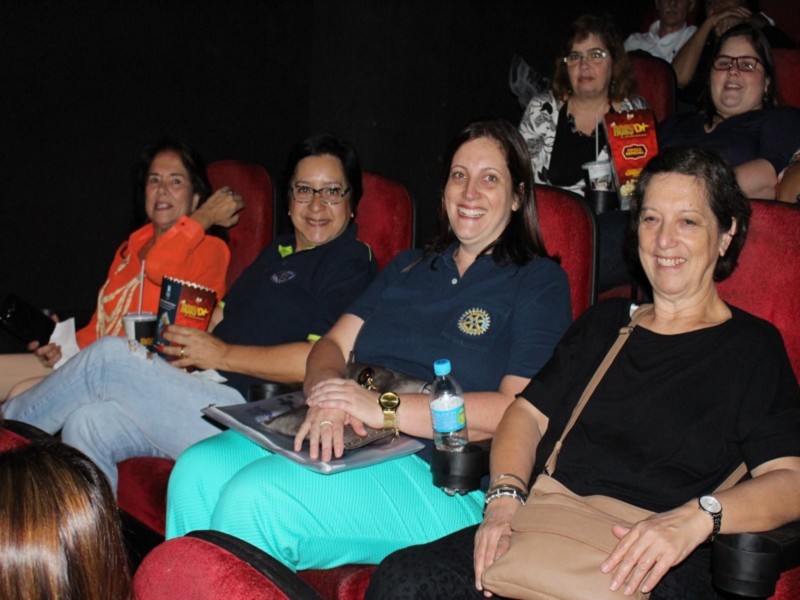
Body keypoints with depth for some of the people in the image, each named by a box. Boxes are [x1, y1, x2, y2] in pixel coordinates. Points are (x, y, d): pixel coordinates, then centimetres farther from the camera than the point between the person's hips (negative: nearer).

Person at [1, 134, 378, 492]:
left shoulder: (350, 263, -4)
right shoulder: (277, 252, 25)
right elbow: (223, 315, 24)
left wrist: (223, 354, -12)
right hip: (210, 393, 8)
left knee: (109, 355, -12)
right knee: (86, 422, -12)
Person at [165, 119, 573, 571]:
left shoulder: (540, 281, 3)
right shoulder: (408, 269, 24)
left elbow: (522, 411, -11)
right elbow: (334, 344, 15)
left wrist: (384, 408, -17)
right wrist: (327, 398, -11)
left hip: (440, 479, -6)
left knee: (252, 496, -26)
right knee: (198, 470, -18)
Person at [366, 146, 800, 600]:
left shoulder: (752, 347, 9)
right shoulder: (604, 321, 24)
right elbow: (529, 411, 17)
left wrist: (697, 518, -23)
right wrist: (505, 497, -4)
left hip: (654, 564, -5)